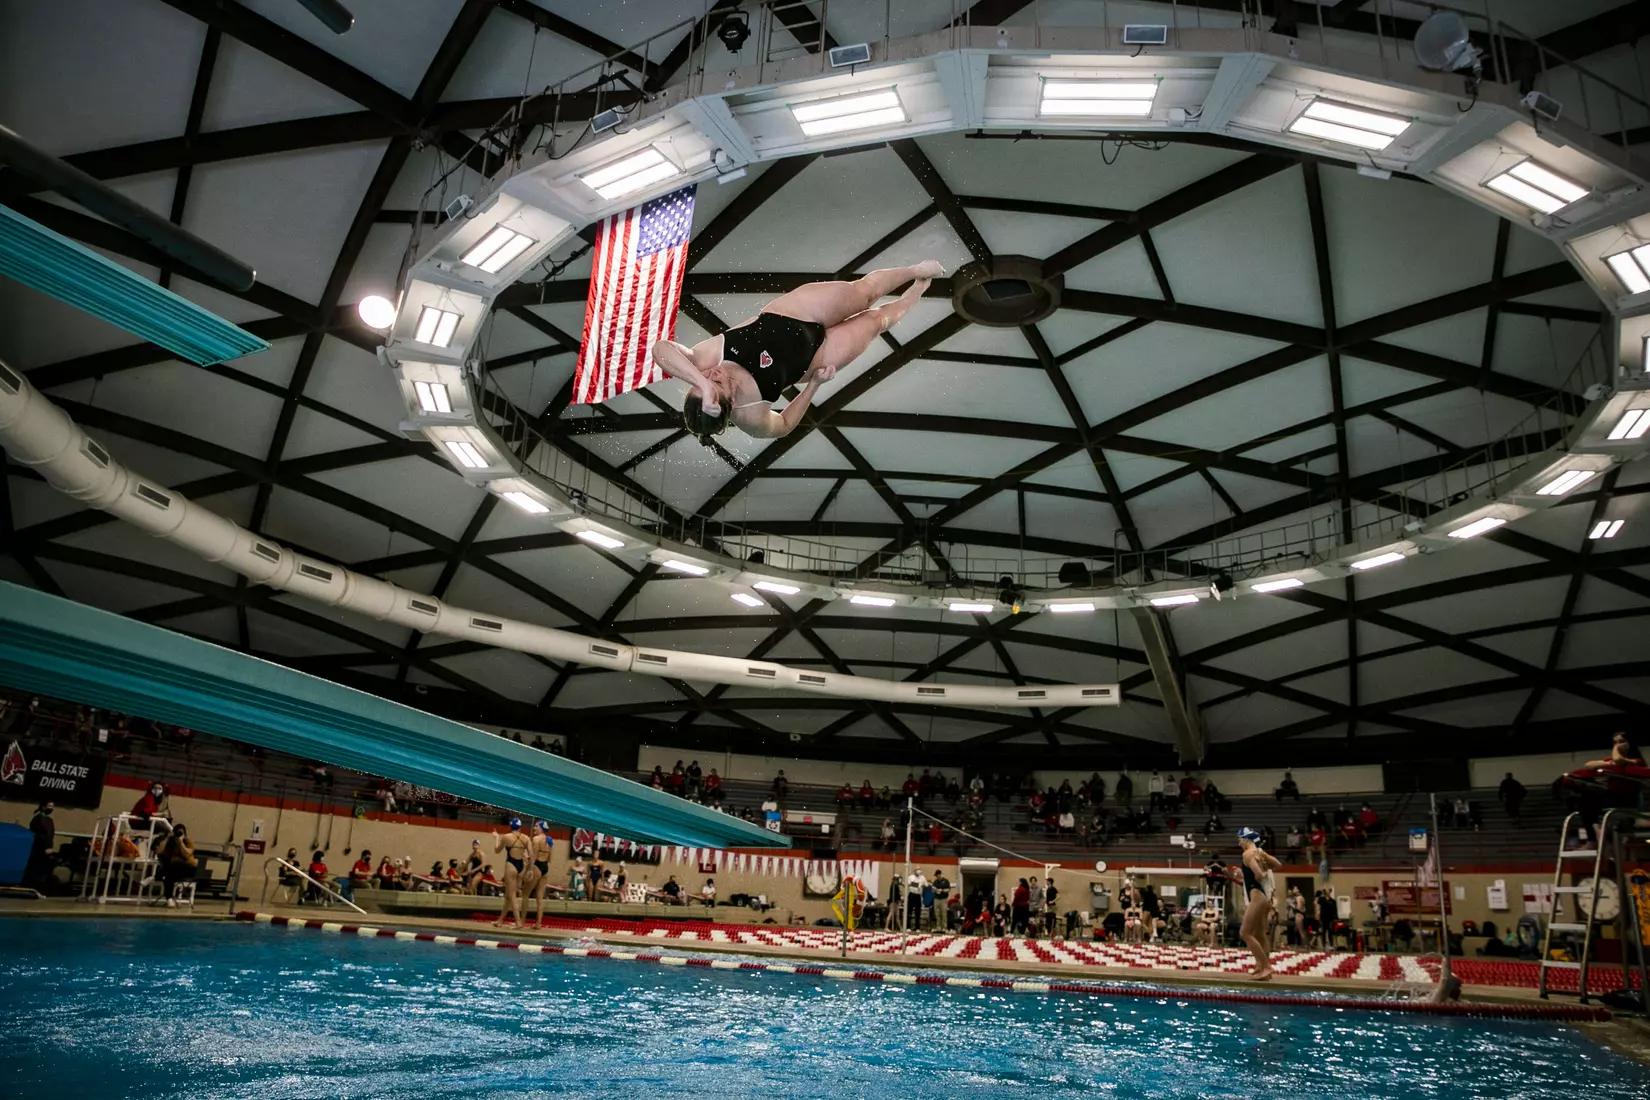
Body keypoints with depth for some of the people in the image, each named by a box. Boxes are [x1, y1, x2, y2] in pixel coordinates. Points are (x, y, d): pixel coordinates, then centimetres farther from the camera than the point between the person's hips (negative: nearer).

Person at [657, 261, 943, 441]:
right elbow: (784, 425, -13)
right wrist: (814, 384, -20)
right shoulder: (750, 418, -31)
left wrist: (701, 381, -53)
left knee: (867, 289, 11)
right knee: (876, 319, 12)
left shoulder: (706, 357, -31)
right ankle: (918, 288, 49)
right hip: (814, 355, -1)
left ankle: (917, 270, 45)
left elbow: (661, 348, -46)